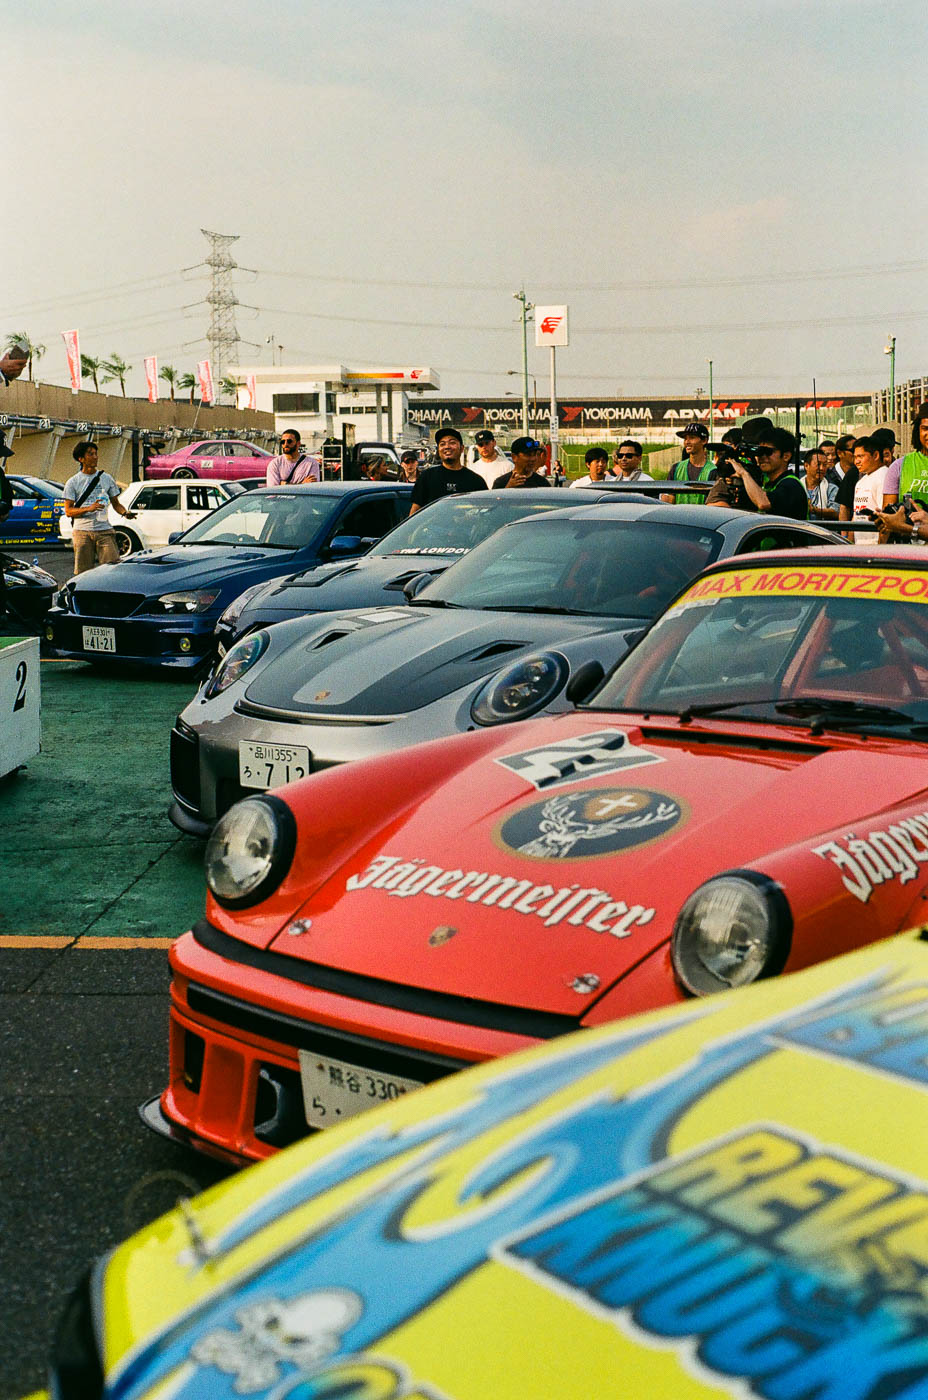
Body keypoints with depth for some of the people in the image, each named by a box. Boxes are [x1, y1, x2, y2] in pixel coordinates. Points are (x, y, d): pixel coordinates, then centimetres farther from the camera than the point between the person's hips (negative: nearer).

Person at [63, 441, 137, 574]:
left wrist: (125, 513, -6)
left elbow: (116, 503, 17)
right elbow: (68, 511, -1)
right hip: (82, 532, -1)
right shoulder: (73, 482, 4)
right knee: (83, 572, -1)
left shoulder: (106, 478, 12)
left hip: (104, 530, 1)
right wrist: (89, 509, -17)